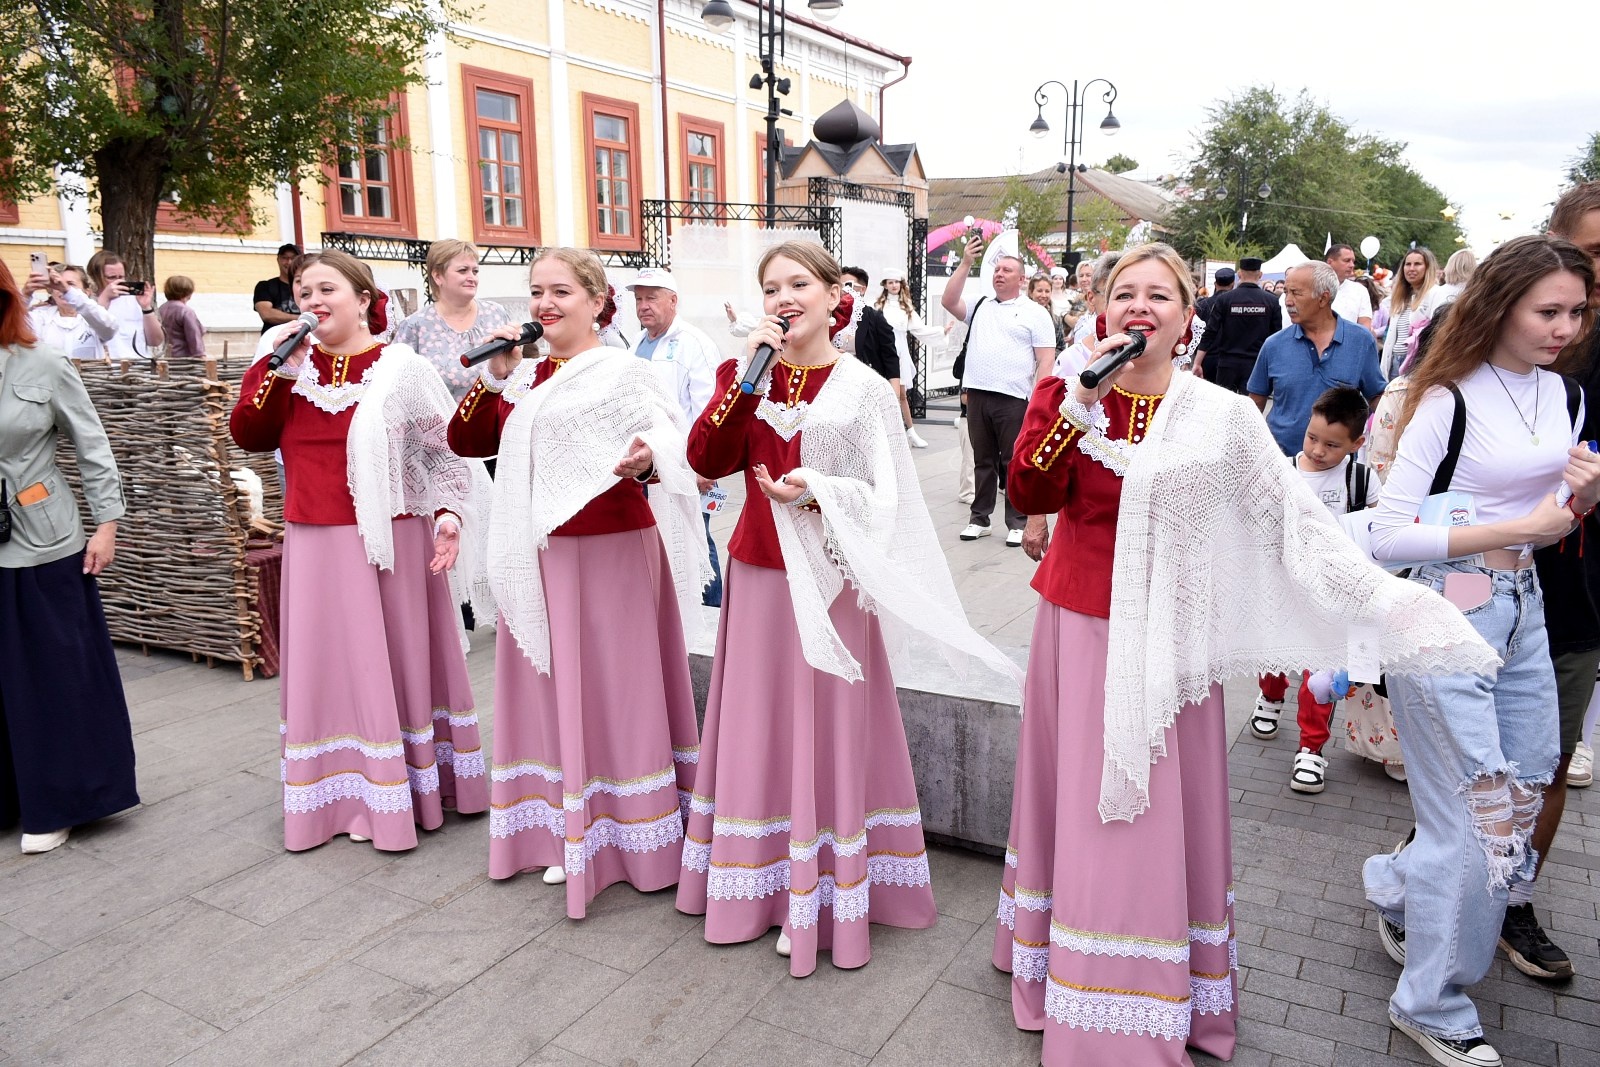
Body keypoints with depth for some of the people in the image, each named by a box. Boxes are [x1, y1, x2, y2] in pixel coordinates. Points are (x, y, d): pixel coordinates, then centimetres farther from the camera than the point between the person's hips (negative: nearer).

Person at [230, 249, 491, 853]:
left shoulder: (403, 369, -4)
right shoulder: (290, 366, 10)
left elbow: (446, 450, -2)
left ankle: (407, 793, 18)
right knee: (329, 665, 10)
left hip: (389, 542, -4)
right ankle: (345, 796, 23)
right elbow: (249, 437, 0)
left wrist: (450, 511, -14)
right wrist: (276, 369, -8)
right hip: (315, 547, 5)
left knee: (395, 661, 4)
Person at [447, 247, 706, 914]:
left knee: (611, 689, 2)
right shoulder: (522, 377, 12)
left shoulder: (622, 372, -7)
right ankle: (566, 834, 28)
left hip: (611, 554, -6)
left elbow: (667, 451, -16)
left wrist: (643, 465, -39)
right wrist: (494, 376, -2)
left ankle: (625, 837, 17)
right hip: (540, 556, 7)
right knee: (551, 687, 13)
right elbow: (466, 442, 10)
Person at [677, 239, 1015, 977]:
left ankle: (821, 900, 18)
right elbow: (705, 460, -7)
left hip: (828, 579, -4)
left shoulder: (861, 388, -5)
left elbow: (884, 498, -6)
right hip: (757, 575, 4)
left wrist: (820, 490, -22)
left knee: (826, 733, 3)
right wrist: (743, 374, -13)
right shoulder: (749, 377, 7)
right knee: (759, 727, 12)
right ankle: (760, 882, 29)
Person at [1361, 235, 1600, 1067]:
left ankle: (1398, 888, 41)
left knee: (1522, 803, 15)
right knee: (1472, 825, 1)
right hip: (1447, 618, -7)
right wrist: (1519, 529, -18)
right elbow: (1387, 536, -19)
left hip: (1524, 610, 7)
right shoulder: (1449, 400, -14)